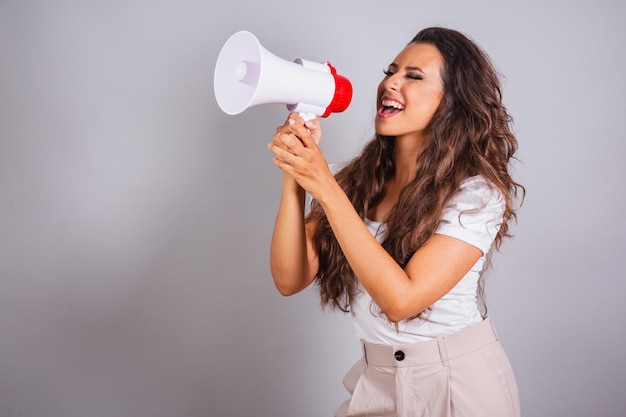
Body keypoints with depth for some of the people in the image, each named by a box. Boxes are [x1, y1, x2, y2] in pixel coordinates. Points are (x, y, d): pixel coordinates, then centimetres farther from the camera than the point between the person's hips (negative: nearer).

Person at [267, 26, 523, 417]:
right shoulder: (355, 179, -5)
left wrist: (325, 187, -27)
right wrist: (295, 173, -20)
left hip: (459, 383, -4)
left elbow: (401, 299, -26)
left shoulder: (477, 193, -16)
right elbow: (290, 279, -9)